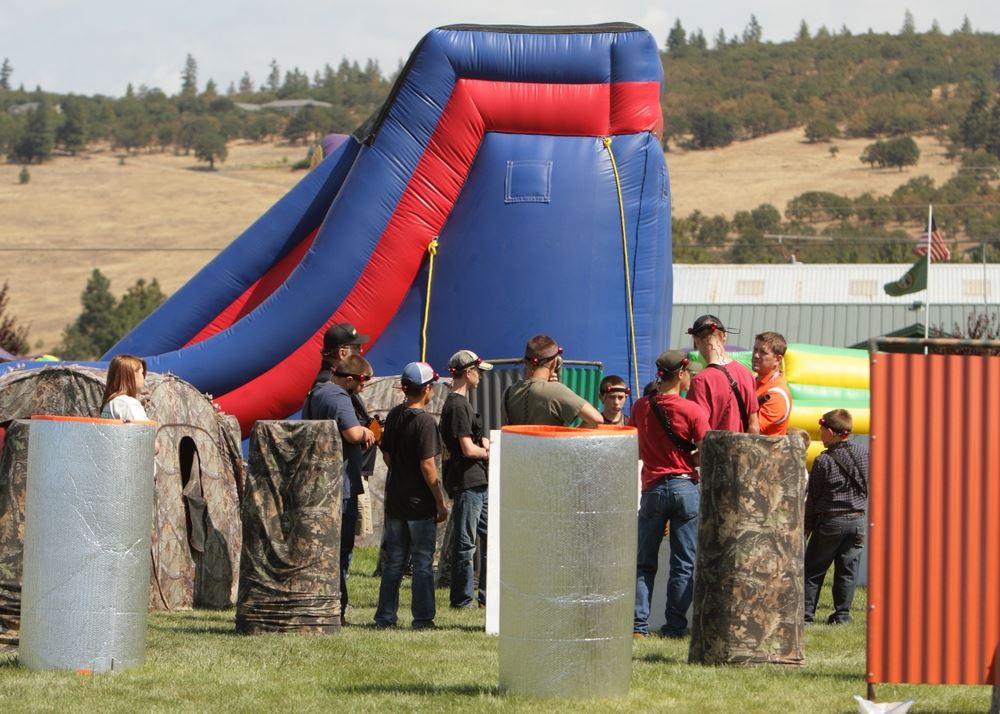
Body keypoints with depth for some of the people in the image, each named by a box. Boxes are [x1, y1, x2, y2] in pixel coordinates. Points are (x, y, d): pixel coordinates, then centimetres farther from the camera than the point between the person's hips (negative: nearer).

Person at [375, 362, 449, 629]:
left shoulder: (393, 416, 6)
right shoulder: (425, 421, -15)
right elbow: (427, 466, -17)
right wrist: (441, 503, -11)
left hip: (395, 500, 6)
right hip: (420, 503, -6)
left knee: (393, 561, 12)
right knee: (422, 562, 1)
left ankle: (385, 616, 13)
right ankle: (422, 618, 2)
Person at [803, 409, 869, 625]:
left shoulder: (823, 461, -11)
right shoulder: (864, 455, 0)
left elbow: (813, 498, -5)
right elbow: (869, 488, 9)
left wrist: (807, 526, 4)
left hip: (829, 521, -4)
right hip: (857, 520, 4)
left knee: (813, 569, 5)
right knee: (847, 569, 8)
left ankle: (806, 612, 2)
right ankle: (842, 613, 7)